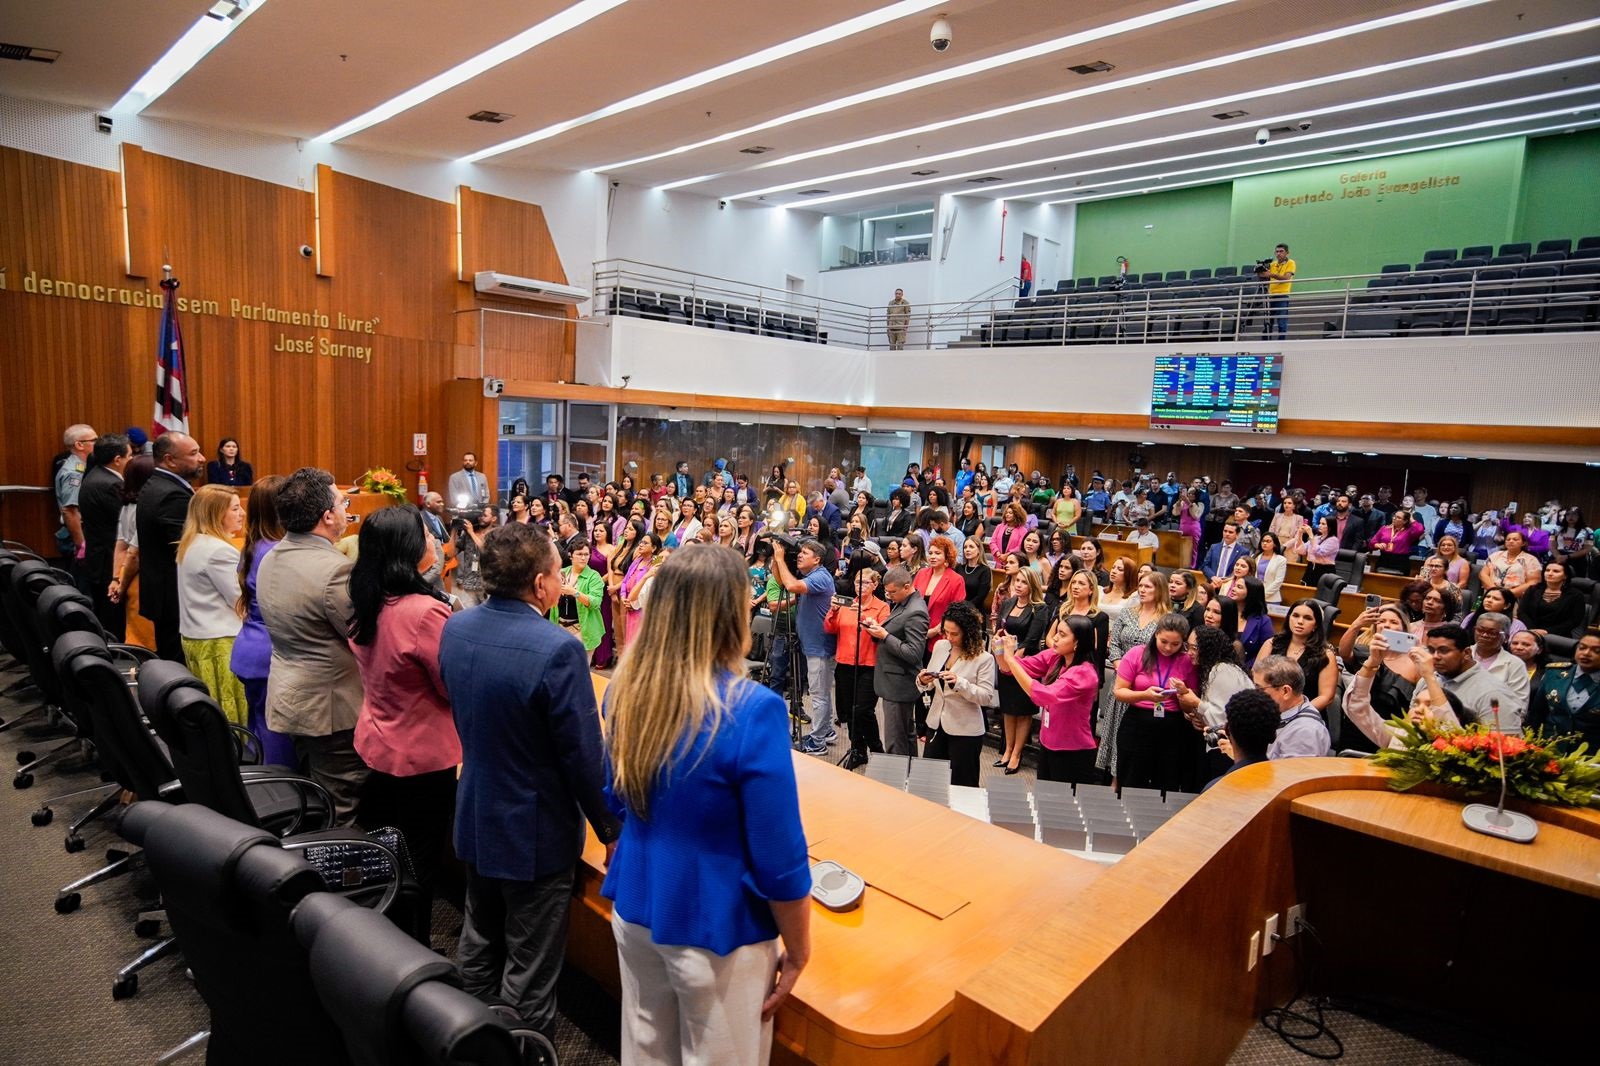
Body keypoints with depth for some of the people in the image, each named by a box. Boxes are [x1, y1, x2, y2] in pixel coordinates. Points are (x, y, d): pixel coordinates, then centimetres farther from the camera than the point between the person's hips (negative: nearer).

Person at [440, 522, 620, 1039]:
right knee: (529, 972, 10)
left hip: (475, 817, 8)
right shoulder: (558, 650, -29)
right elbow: (584, 756, -23)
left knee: (480, 944, 27)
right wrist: (610, 829, -10)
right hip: (535, 831, -8)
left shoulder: (455, 628, -7)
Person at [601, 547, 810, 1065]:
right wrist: (797, 953, -5)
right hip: (716, 927, -5)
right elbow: (780, 860, -21)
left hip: (633, 908, 6)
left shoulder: (627, 690, -8)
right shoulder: (751, 711, -27)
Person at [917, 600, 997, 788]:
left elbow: (987, 697, -18)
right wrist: (923, 681, -12)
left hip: (965, 731, -5)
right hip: (936, 724, 5)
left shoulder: (984, 658, -14)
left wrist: (959, 683, -30)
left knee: (962, 786, 6)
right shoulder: (940, 647, 2)